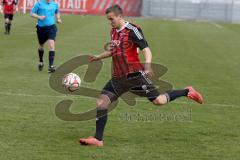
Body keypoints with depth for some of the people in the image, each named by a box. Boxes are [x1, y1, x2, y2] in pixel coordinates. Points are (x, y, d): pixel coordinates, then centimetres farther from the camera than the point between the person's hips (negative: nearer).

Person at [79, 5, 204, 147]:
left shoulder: (132, 30, -11)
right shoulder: (114, 32, 14)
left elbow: (146, 49, -17)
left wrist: (148, 65, -33)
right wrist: (99, 57, 37)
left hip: (135, 76, -7)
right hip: (118, 78, 7)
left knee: (158, 100, -7)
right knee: (101, 103, -5)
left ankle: (188, 92, 15)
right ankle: (98, 139, 0)